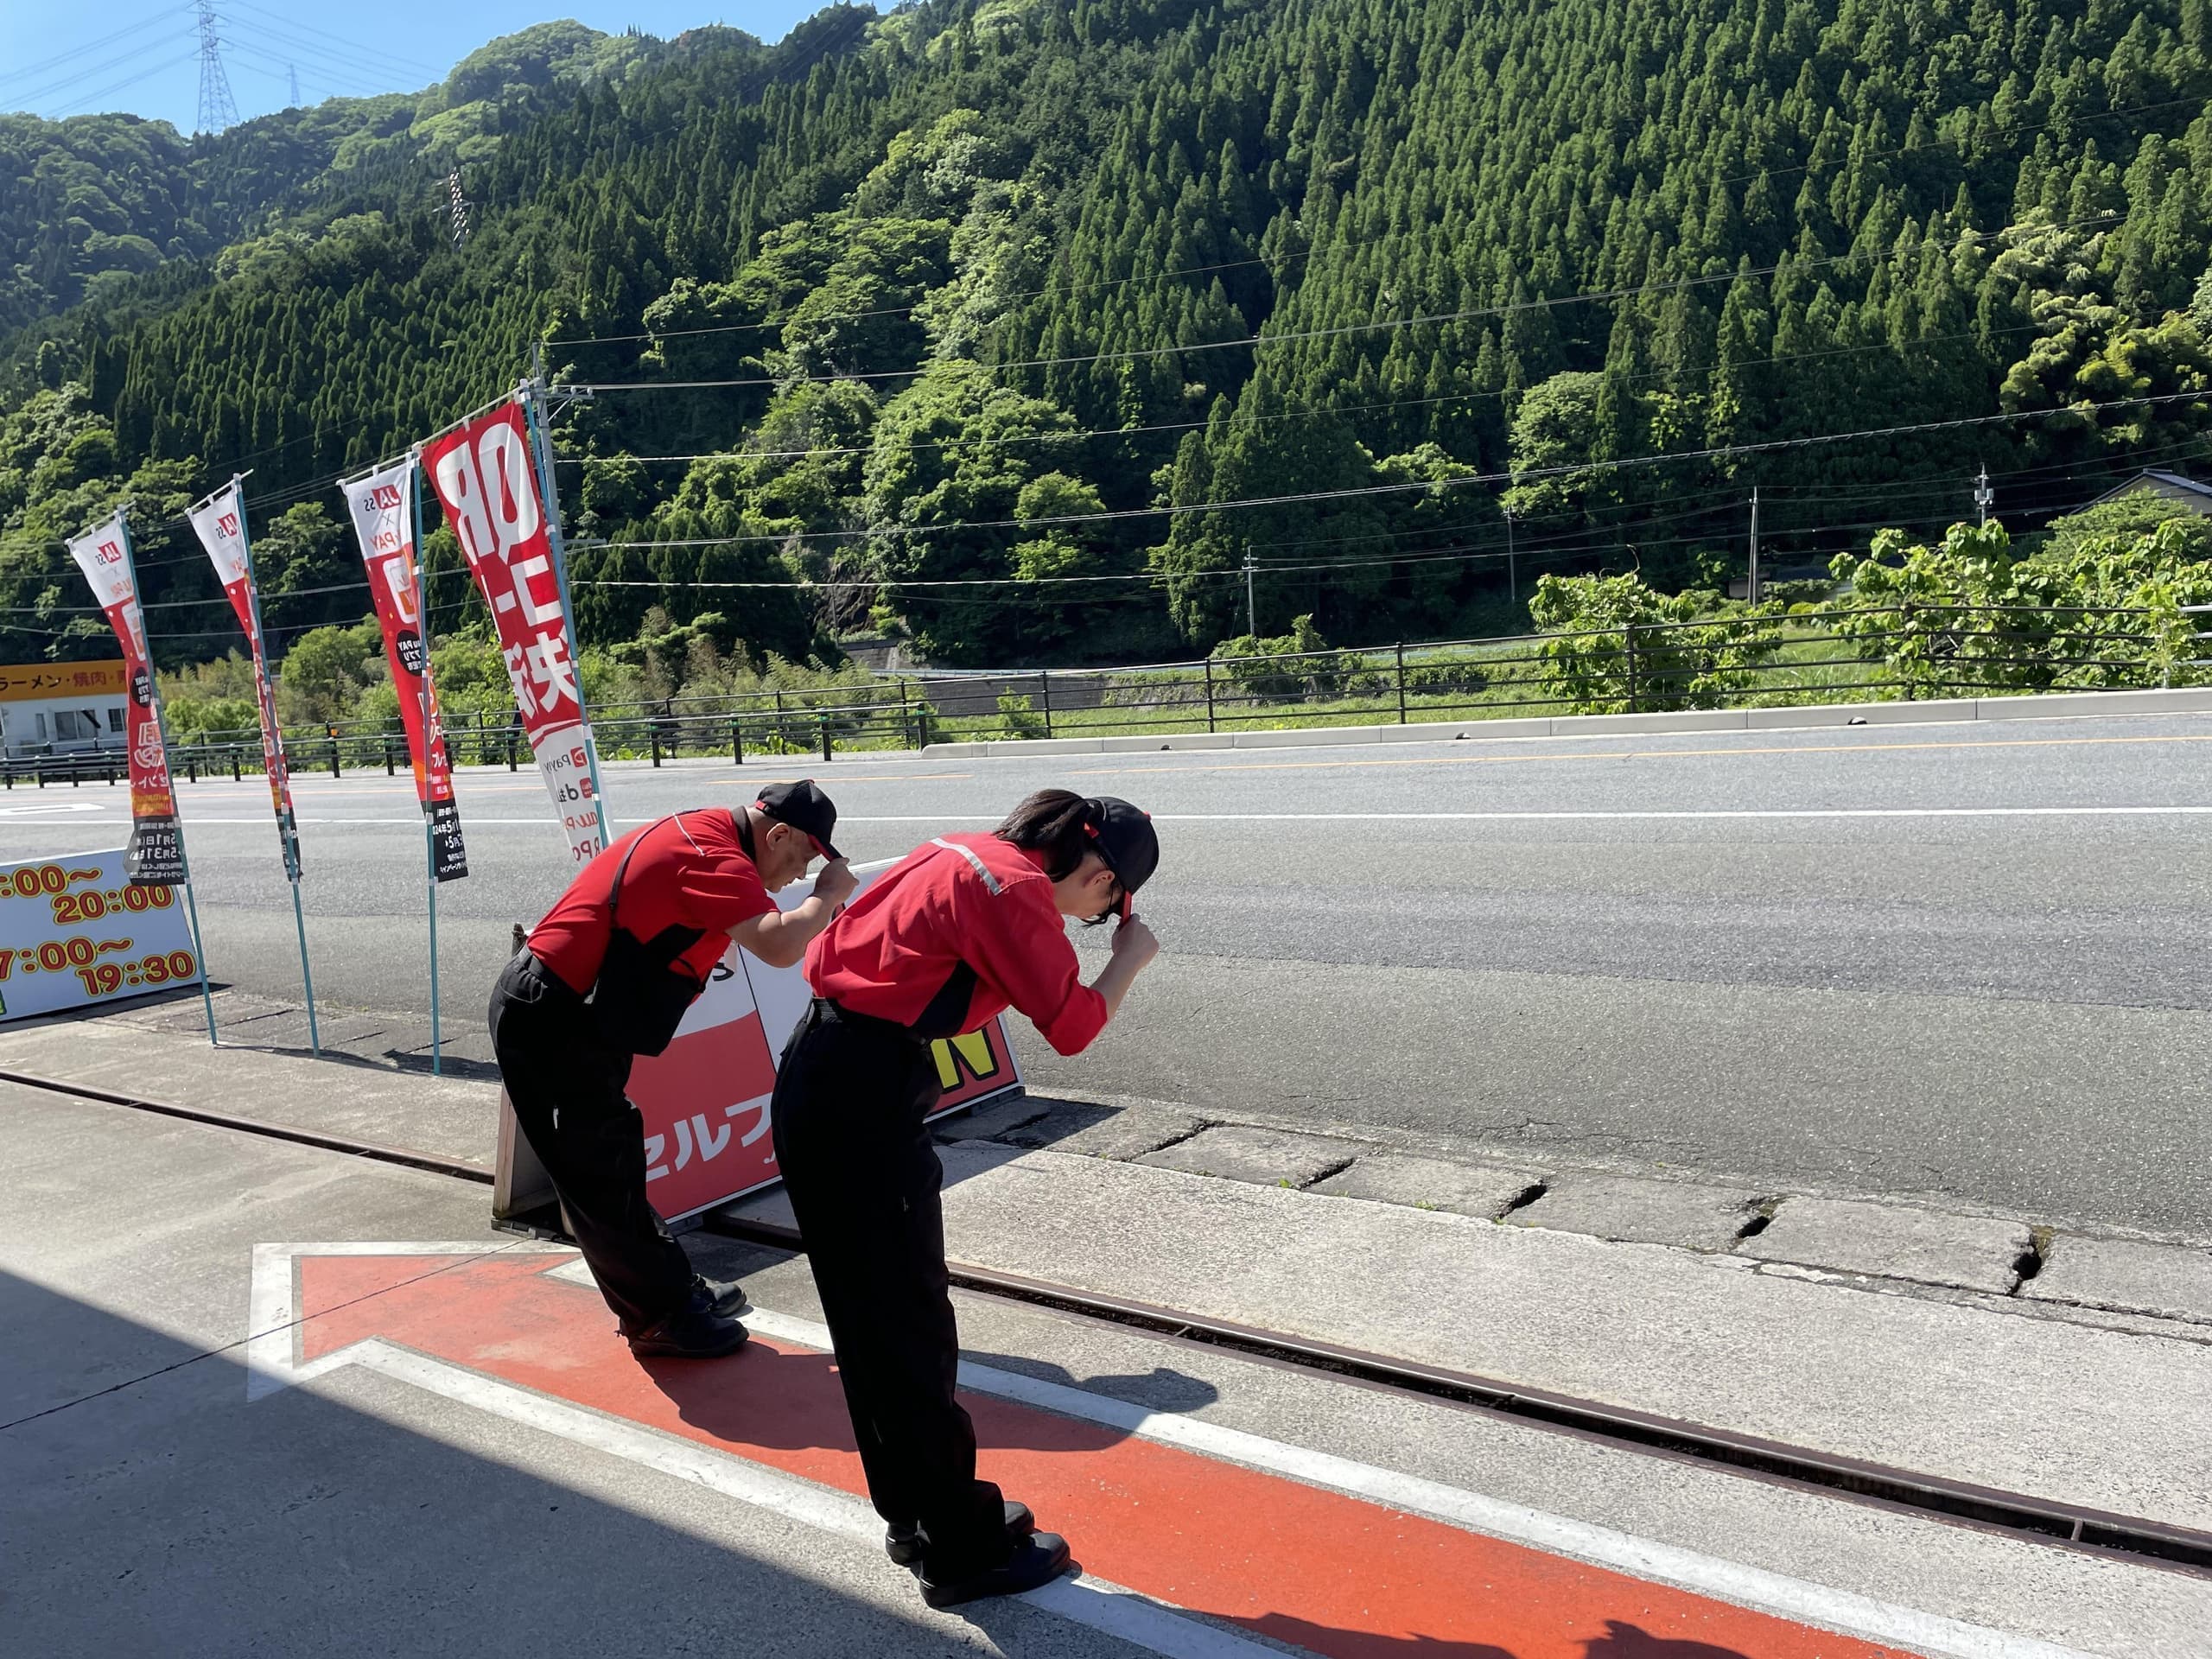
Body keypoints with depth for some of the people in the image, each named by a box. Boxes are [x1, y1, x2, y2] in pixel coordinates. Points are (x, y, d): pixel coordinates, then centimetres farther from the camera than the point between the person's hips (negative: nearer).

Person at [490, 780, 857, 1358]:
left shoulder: (697, 831, 9)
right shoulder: (715, 854, -22)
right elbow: (778, 946, -34)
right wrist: (829, 893, -16)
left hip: (544, 1011, 11)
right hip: (551, 1026, -11)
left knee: (610, 1166, 19)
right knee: (602, 1180, 3)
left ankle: (672, 1289, 33)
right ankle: (662, 1317, 16)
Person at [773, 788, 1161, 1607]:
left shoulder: (965, 854, 11)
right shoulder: (1016, 891, -15)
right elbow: (1071, 1025, -10)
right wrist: (1130, 960, 5)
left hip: (815, 1080, 10)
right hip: (865, 1102, -10)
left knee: (872, 1319, 19)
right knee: (912, 1331, 3)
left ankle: (918, 1516, 35)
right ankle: (963, 1551, 17)